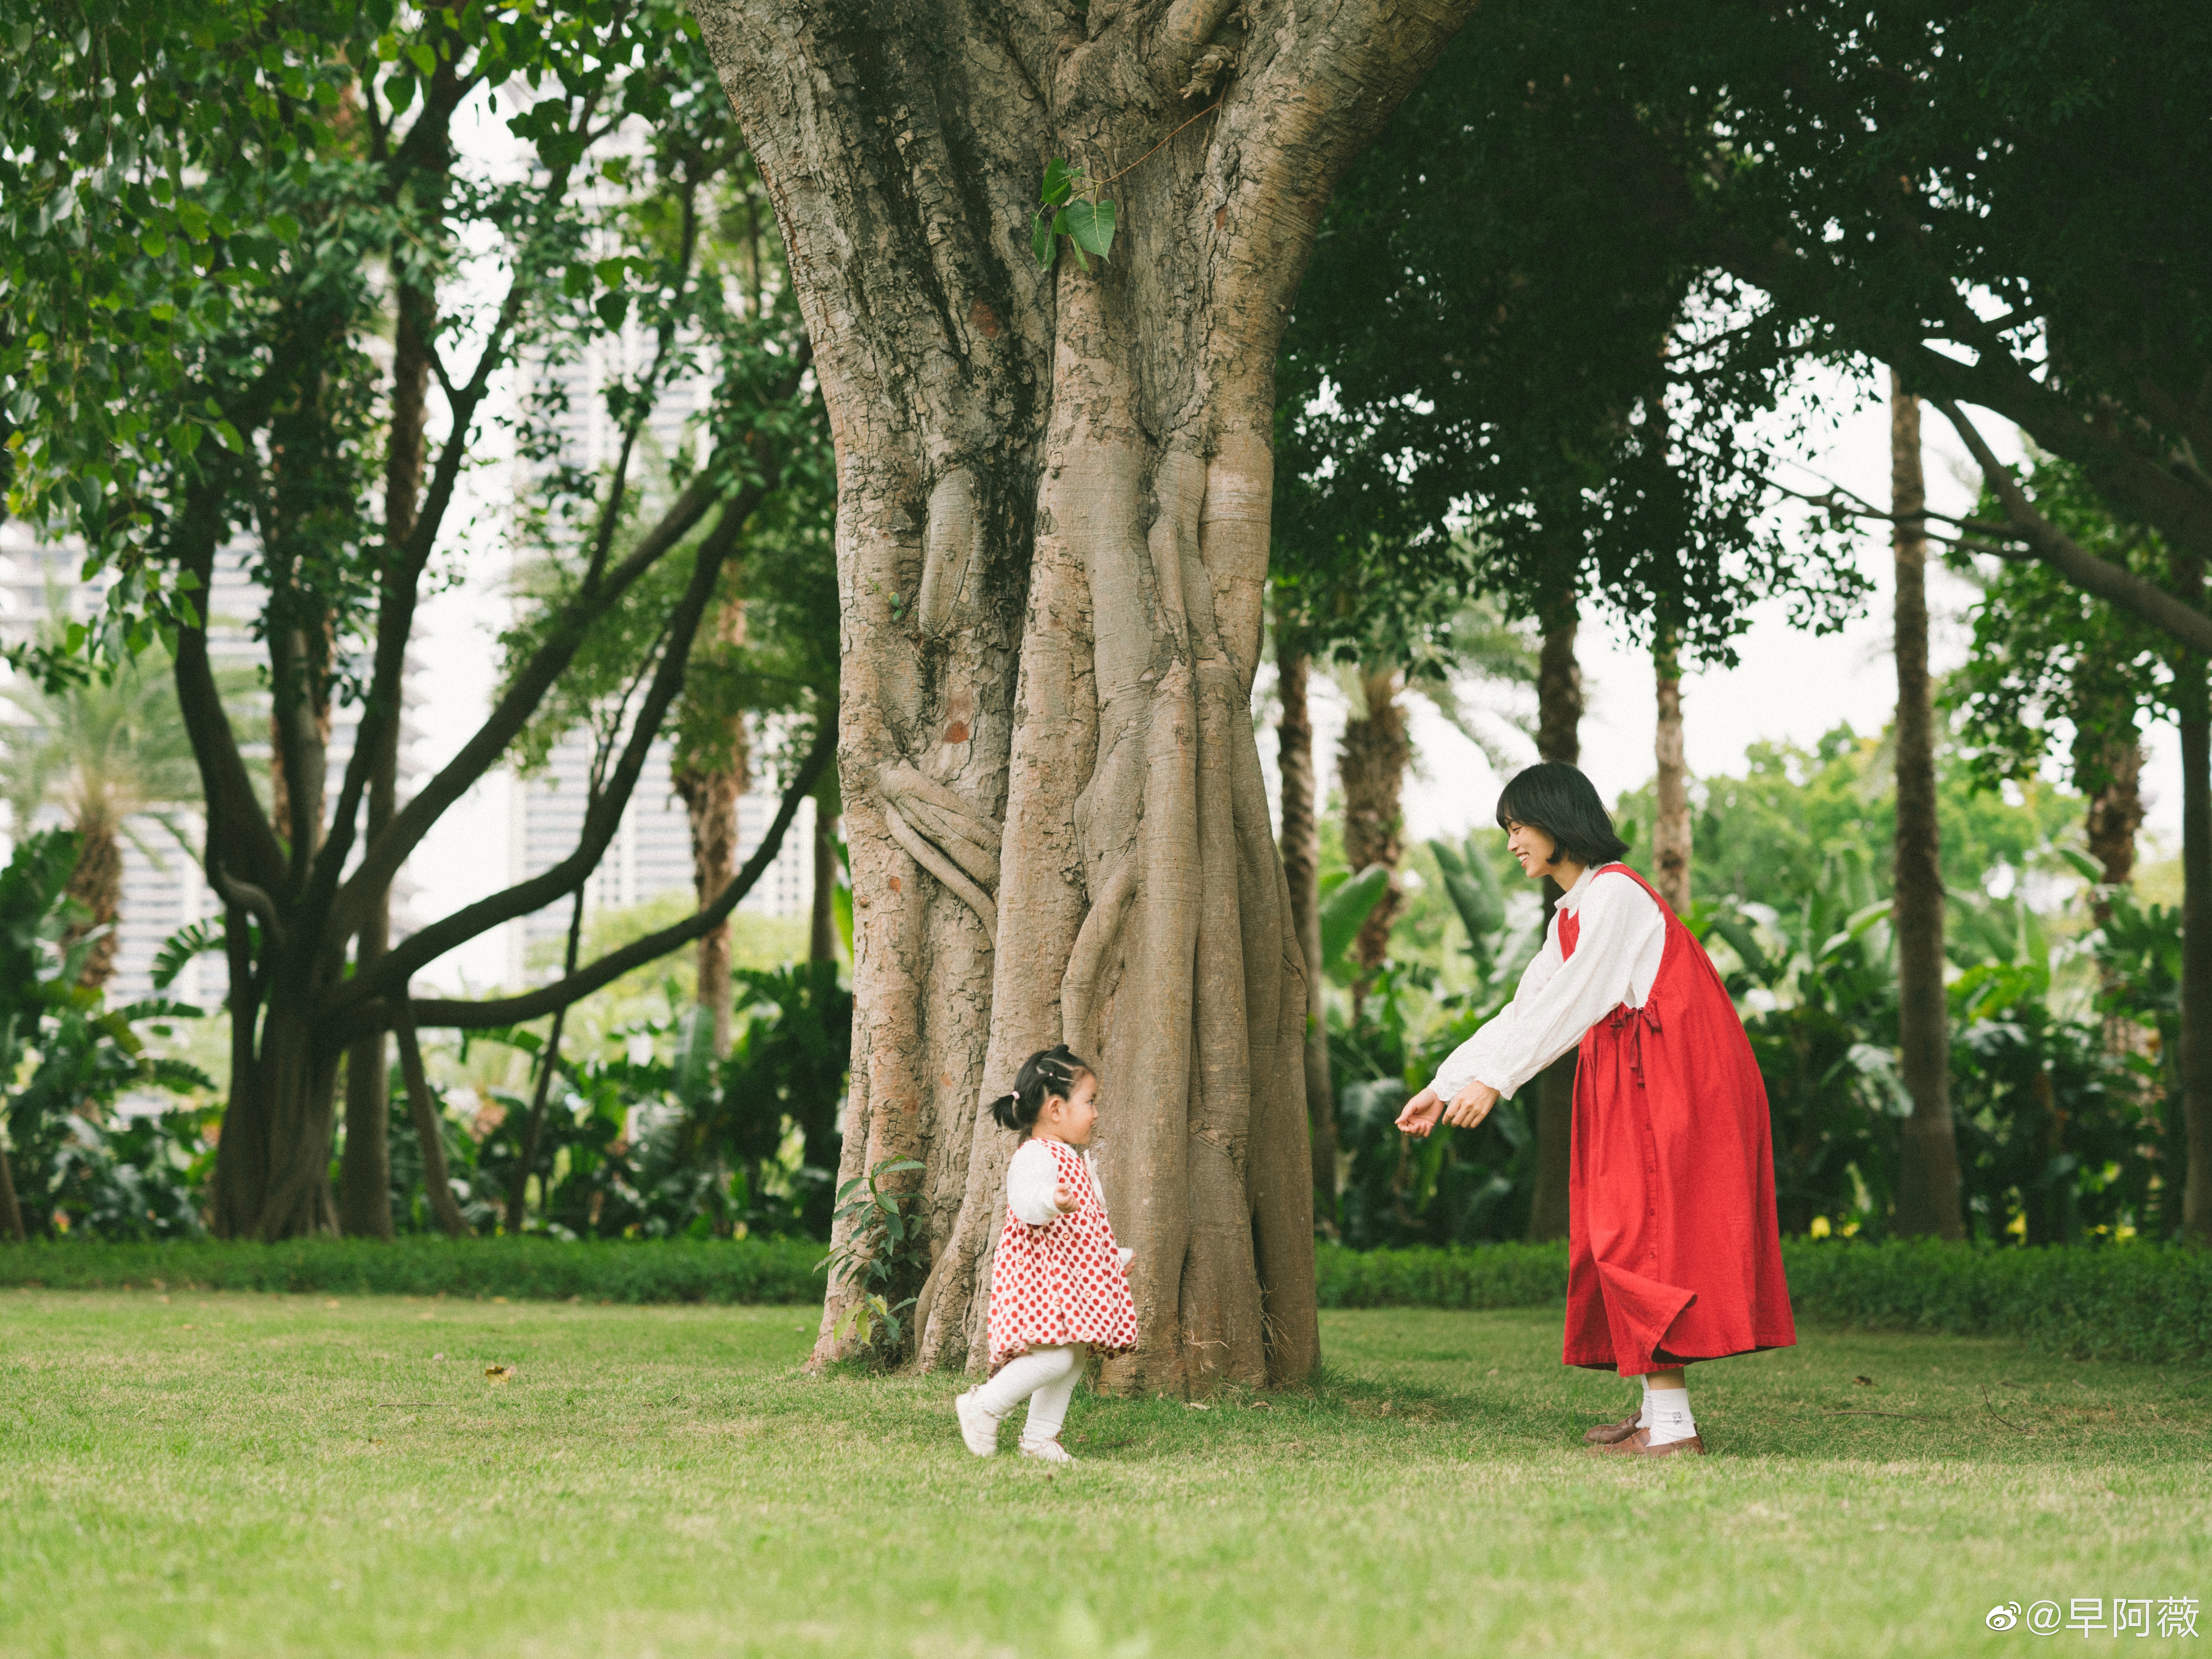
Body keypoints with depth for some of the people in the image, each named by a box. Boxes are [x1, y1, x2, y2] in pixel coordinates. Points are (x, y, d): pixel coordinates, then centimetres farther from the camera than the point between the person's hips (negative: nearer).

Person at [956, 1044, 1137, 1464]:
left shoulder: (1079, 1161, 20)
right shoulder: (1034, 1157, -13)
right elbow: (1025, 1202, -32)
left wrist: (1117, 1257, 36)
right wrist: (1051, 1202, -52)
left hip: (1078, 1278, 10)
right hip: (1040, 1273, -10)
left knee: (1075, 1356, 7)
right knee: (1055, 1356, -19)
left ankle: (1040, 1437, 16)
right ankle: (984, 1406, -4)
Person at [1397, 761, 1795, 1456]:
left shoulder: (1614, 894, -12)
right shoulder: (1571, 917, 18)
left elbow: (1571, 1001, -19)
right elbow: (1525, 1010, 18)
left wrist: (1495, 1080, -21)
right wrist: (1445, 1086, 12)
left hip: (1673, 1083, -10)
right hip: (1631, 1087, 10)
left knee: (1645, 1239, -12)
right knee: (1625, 1235, 9)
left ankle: (1673, 1424, -14)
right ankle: (1657, 1410, 13)